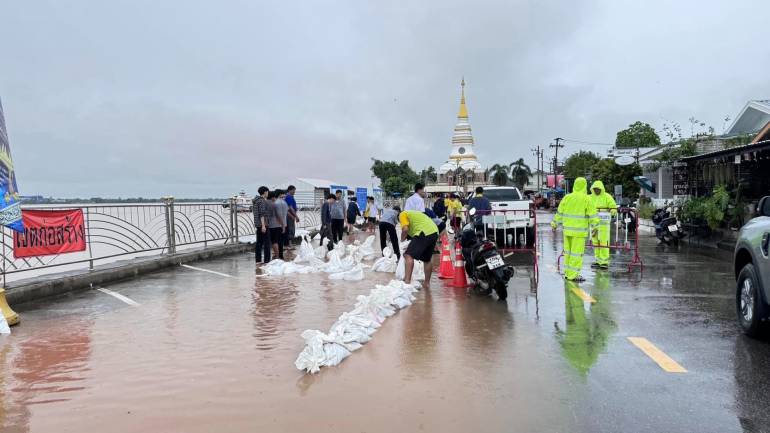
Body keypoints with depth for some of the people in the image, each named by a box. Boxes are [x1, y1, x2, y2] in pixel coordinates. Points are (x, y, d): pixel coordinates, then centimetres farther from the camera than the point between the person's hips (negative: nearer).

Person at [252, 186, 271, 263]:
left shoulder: (255, 201, 15)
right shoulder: (262, 201, -14)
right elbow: (262, 214, -20)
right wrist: (263, 225, -23)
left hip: (257, 224, 9)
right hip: (263, 224, -9)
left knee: (259, 242, 10)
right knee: (266, 242, -6)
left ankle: (258, 260, 12)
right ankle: (266, 260, -7)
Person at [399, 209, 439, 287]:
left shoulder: (403, 214, 9)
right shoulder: (413, 213, 34)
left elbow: (405, 229, -8)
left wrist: (402, 240, 8)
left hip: (424, 233, -9)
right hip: (435, 232, 9)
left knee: (408, 255, -10)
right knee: (427, 259, 23)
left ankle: (407, 281, -22)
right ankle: (427, 283, 32)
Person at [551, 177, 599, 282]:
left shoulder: (567, 197, 4)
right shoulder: (586, 199, -7)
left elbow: (560, 212, 9)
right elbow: (592, 215, -6)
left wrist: (554, 223, 18)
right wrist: (594, 226, 2)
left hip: (567, 229, 5)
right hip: (579, 230, -5)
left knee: (568, 251, 13)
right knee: (577, 252, -2)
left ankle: (567, 273, 19)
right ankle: (573, 275, -3)